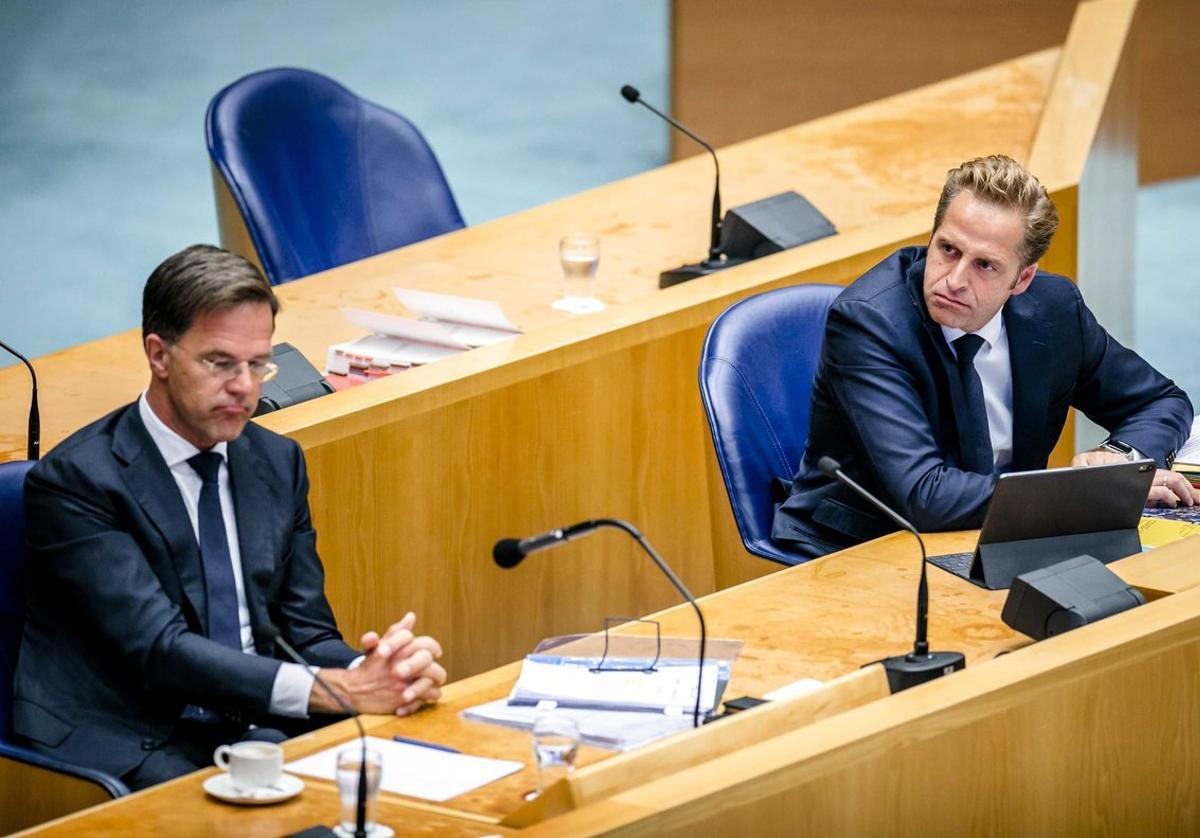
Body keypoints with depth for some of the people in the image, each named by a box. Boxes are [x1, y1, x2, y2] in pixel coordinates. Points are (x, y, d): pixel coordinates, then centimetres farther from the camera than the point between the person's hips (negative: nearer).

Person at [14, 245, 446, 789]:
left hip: (257, 731, 6)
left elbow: (306, 632, 11)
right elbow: (160, 652, -18)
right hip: (132, 753, -6)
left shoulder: (278, 463, 13)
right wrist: (337, 690, -28)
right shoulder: (74, 481, -9)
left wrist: (381, 672, -14)